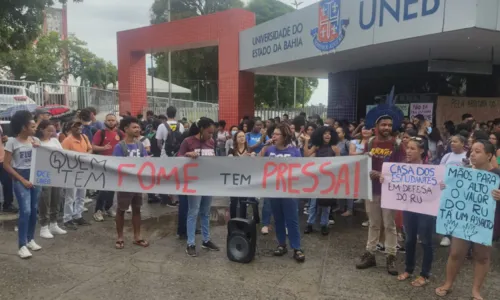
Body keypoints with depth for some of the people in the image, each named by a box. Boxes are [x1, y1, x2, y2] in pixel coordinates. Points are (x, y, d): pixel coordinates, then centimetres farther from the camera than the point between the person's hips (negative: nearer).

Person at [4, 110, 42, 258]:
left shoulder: (35, 140, 6)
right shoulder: (12, 141, -8)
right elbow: (6, 165, -8)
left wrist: (38, 148, -10)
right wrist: (22, 180, -12)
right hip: (20, 178, -5)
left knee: (34, 210, 9)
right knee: (25, 211, -12)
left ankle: (30, 239, 24)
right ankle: (22, 246, -5)